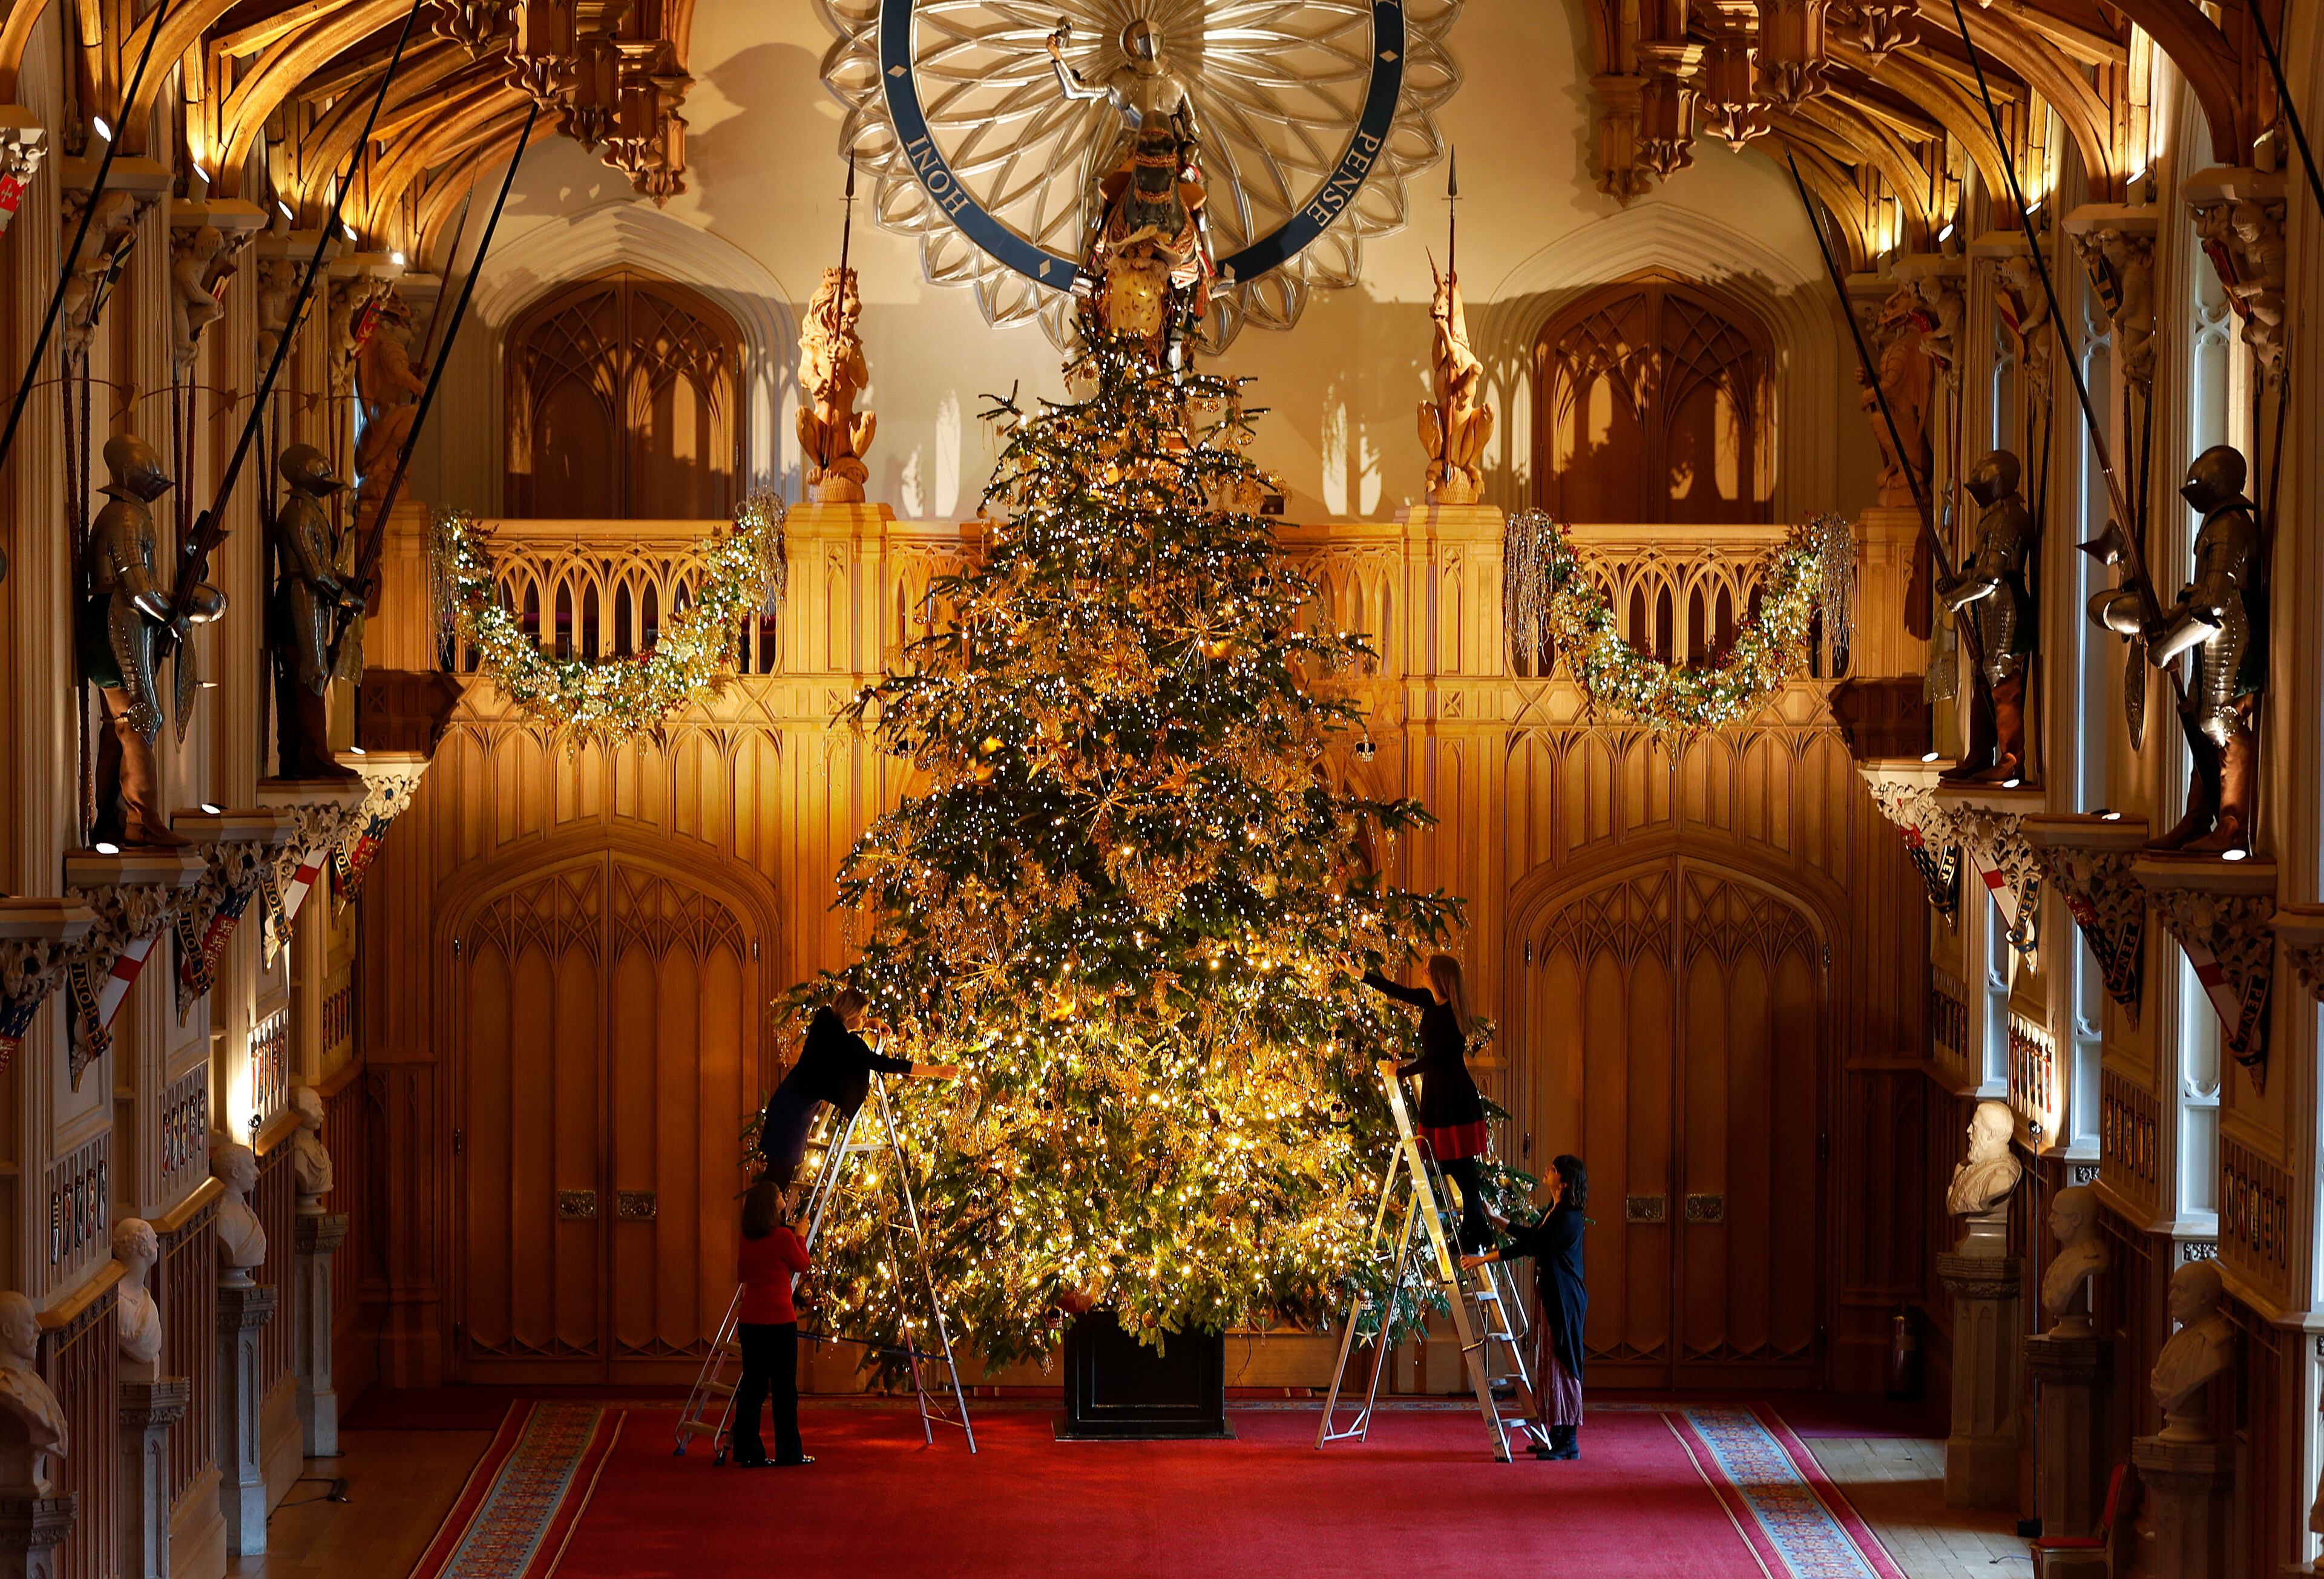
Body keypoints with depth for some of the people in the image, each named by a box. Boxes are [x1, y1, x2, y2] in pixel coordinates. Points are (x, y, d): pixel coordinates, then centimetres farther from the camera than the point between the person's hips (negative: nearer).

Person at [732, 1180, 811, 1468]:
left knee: (752, 1385, 9)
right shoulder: (783, 1236, -13)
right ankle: (789, 1452, 8)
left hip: (750, 1320, 6)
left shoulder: (748, 1238, 5)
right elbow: (802, 1265, 0)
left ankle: (748, 1452, 8)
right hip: (779, 1320, -6)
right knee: (784, 1387, 3)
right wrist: (800, 1235, 12)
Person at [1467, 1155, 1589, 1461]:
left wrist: (1499, 1221, -20)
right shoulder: (1552, 1212, 14)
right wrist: (1483, 1259, 14)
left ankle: (1569, 1442, -6)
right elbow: (1528, 1245, 17)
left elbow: (1536, 1241, -23)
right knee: (1547, 1364, 12)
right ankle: (1556, 1434, 17)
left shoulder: (1569, 1217, -16)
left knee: (1561, 1365, -8)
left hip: (1563, 1299, -10)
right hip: (1548, 1296, 10)